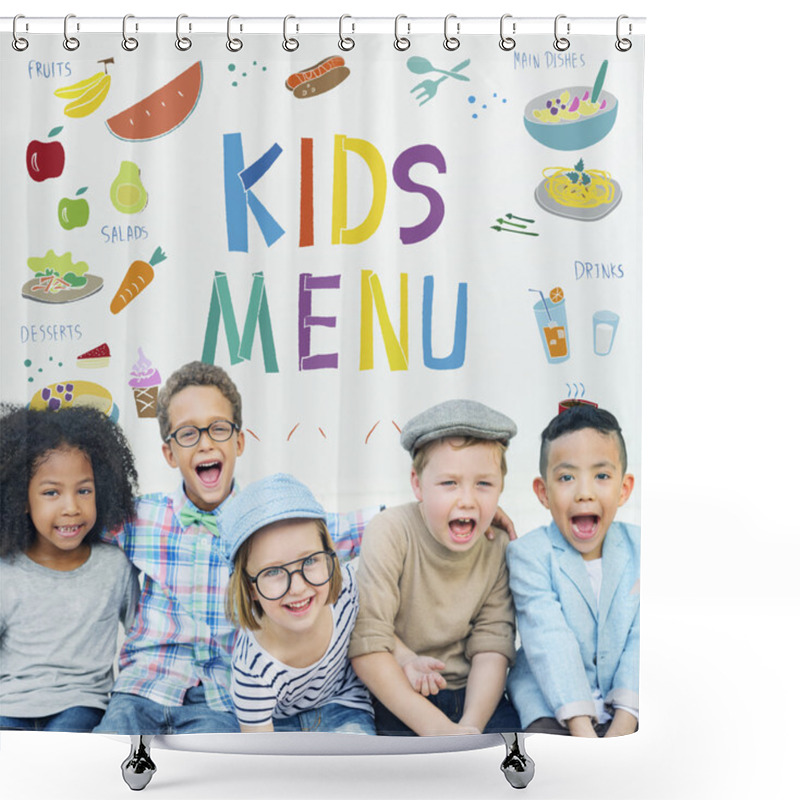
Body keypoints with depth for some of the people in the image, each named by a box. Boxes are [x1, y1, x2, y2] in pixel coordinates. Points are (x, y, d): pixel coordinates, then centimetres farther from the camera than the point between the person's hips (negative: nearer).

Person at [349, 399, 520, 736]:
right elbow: (366, 646, -21)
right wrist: (439, 729, -26)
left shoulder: (497, 549, -3)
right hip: (397, 696, -4)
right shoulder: (391, 532, -17)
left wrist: (470, 725, -23)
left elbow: (492, 647, -4)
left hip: (472, 694, 4)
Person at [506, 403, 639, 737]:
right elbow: (549, 642, -19)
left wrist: (623, 725, -18)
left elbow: (640, 639, -6)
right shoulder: (529, 554, -9)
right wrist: (582, 730, -28)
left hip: (625, 703, 3)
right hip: (552, 703, -2)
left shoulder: (638, 548, 1)